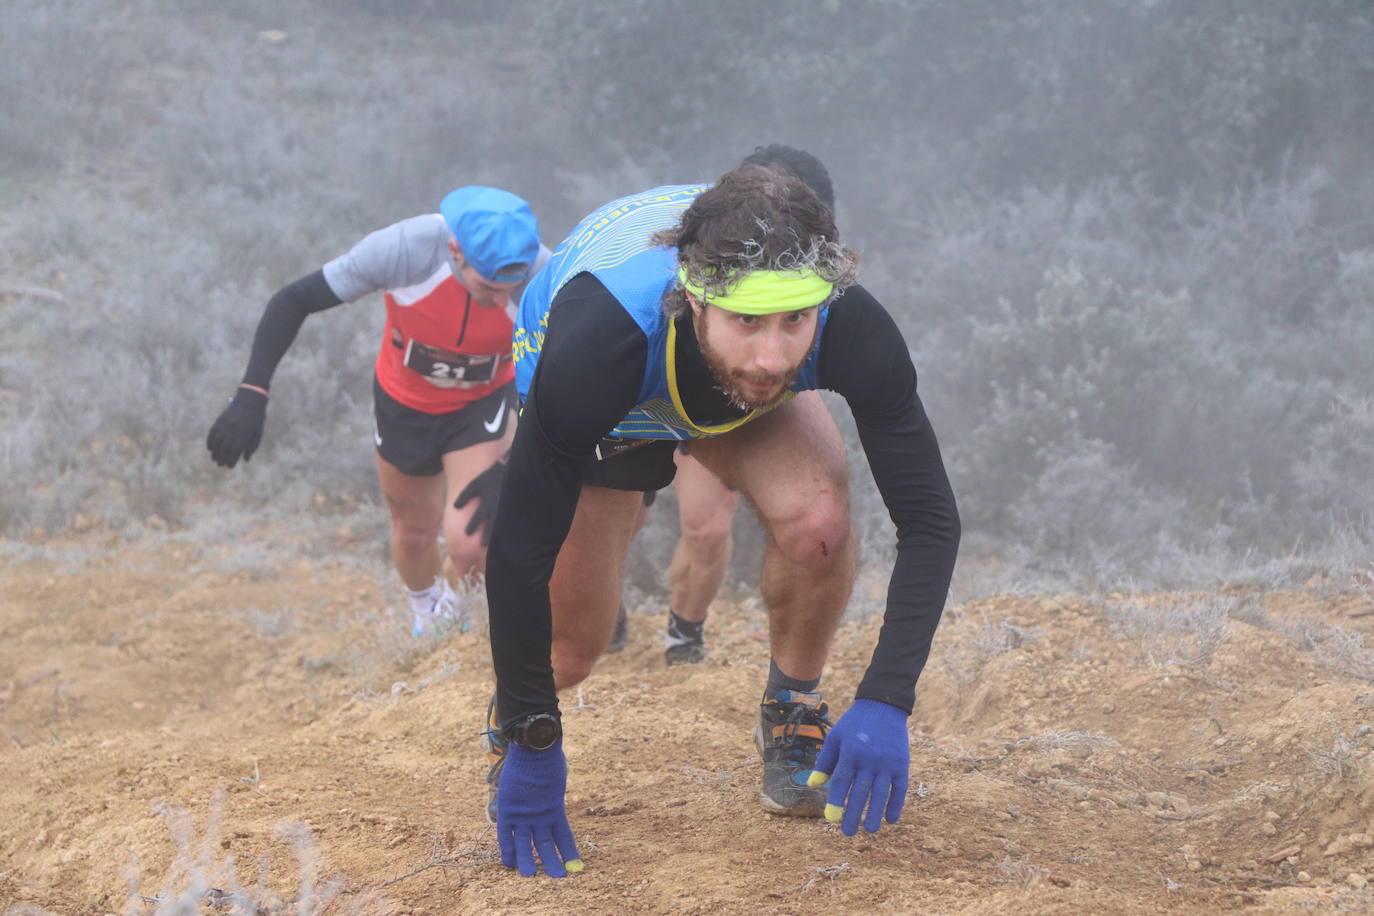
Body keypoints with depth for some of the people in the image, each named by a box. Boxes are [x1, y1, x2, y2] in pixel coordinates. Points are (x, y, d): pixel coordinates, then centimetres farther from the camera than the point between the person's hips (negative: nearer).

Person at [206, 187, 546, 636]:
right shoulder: (404, 248, -35)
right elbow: (292, 301, -24)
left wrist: (508, 471, -24)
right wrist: (251, 396, -32)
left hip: (482, 408, -1)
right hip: (404, 403, 1)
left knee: (468, 546, -20)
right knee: (414, 535, 20)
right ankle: (429, 613, 55)